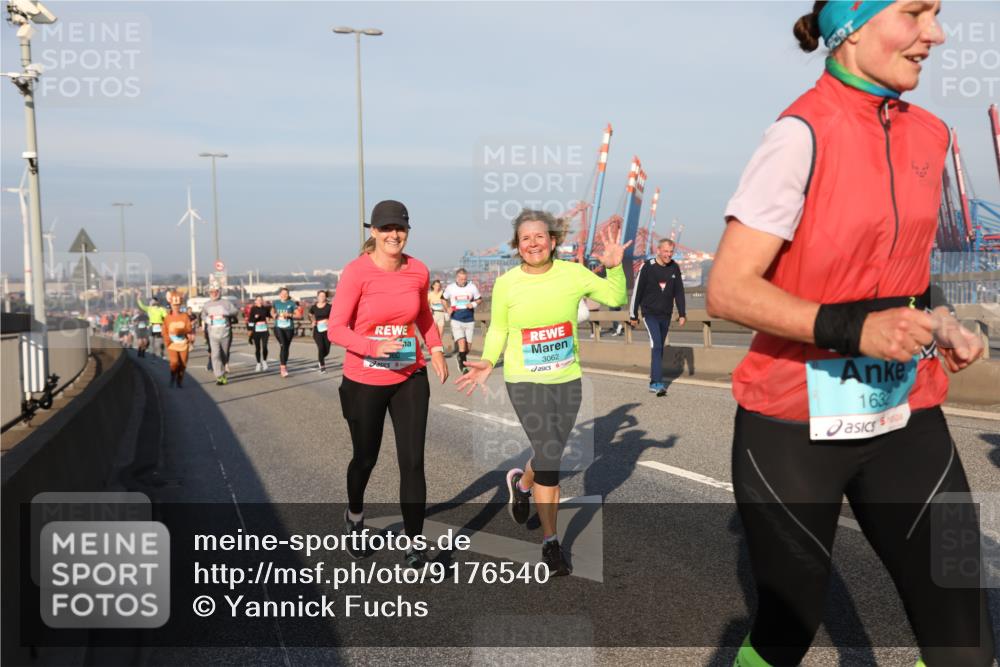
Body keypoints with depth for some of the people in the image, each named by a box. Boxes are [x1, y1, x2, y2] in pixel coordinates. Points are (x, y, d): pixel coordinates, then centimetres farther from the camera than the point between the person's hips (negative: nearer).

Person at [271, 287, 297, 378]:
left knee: (287, 347, 10)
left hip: (289, 328, 1)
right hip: (278, 327, -1)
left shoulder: (292, 303, 1)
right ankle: (283, 368, -16)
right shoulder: (276, 303, 7)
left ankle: (284, 364, 34)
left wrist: (289, 314, -16)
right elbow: (272, 312, 24)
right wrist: (274, 314, 1)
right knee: (283, 346, -17)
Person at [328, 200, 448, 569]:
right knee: (365, 457, 15)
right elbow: (335, 329, -16)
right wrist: (374, 347, -31)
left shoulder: (419, 271, -3)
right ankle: (355, 515, 47)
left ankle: (414, 544, 14)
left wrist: (436, 349, 2)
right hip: (364, 381, -3)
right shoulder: (356, 272, -16)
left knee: (413, 461, 0)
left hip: (410, 378, 3)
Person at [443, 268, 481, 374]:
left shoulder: (472, 287, 0)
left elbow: (479, 299, 12)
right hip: (456, 320, -2)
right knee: (462, 343, -18)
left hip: (469, 320, 2)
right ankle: (463, 365, -5)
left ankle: (461, 359, 35)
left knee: (468, 346, 6)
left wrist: (474, 304, -9)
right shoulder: (450, 287, 0)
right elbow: (444, 299, 16)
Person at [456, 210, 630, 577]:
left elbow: (615, 298, 4)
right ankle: (550, 541, 7)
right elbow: (498, 329, 5)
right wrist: (488, 361, -11)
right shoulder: (506, 284, -7)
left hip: (567, 380, 3)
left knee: (550, 454, 15)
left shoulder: (572, 273, -4)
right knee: (549, 454, -9)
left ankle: (521, 483, 51)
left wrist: (615, 266, -13)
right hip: (525, 381, -3)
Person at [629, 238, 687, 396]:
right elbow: (637, 291, -5)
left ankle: (654, 381, 22)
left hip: (666, 315, 5)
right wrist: (633, 315, -2)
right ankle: (657, 383, -20)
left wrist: (682, 314, 4)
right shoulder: (647, 267, -10)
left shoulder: (675, 268, 3)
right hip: (650, 314, -5)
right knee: (656, 346, -16)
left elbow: (679, 292, 9)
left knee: (660, 348, 11)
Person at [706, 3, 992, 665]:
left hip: (906, 416, 6)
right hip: (795, 425, -6)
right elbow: (727, 291, -18)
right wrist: (851, 331, -28)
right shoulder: (803, 135, -15)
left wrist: (934, 322, 5)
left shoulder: (930, 135, 8)